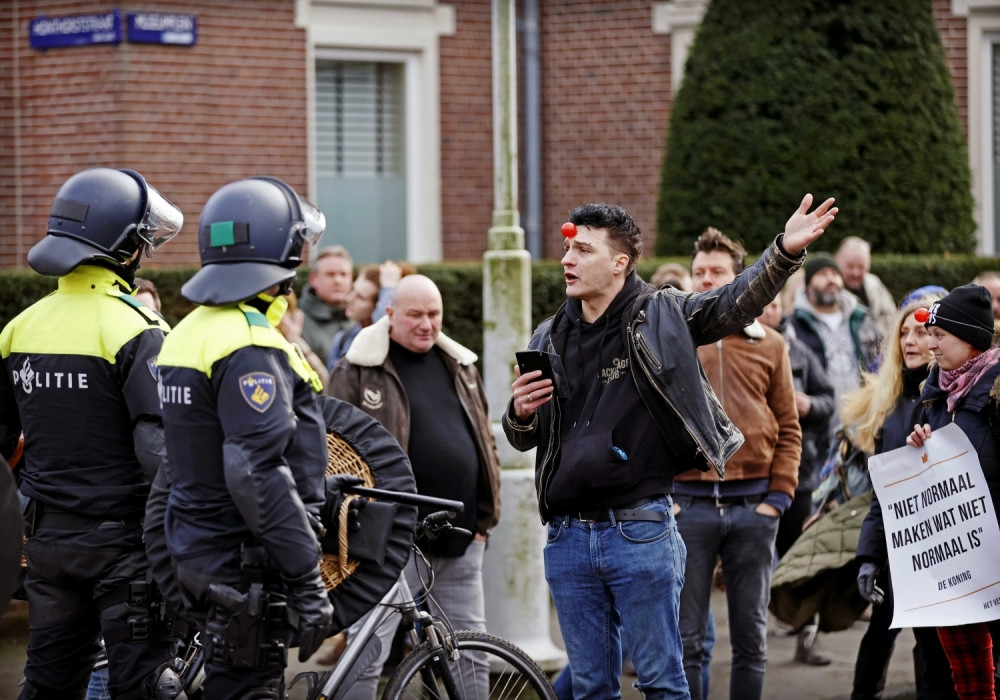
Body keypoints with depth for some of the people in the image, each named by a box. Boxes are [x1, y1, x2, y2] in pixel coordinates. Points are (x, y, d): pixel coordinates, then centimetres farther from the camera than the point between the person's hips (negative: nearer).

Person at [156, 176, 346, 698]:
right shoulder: (251, 346, -19)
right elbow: (257, 475, -25)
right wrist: (308, 581, -23)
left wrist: (318, 495, 26)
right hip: (245, 570, -10)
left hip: (202, 552, 10)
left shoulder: (191, 332, 13)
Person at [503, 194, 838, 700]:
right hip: (567, 538, 4)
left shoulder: (662, 317, 0)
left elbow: (739, 301, -15)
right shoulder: (549, 339, 12)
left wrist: (785, 252, -32)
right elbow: (522, 440, 20)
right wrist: (520, 413, -3)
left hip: (641, 530, -4)